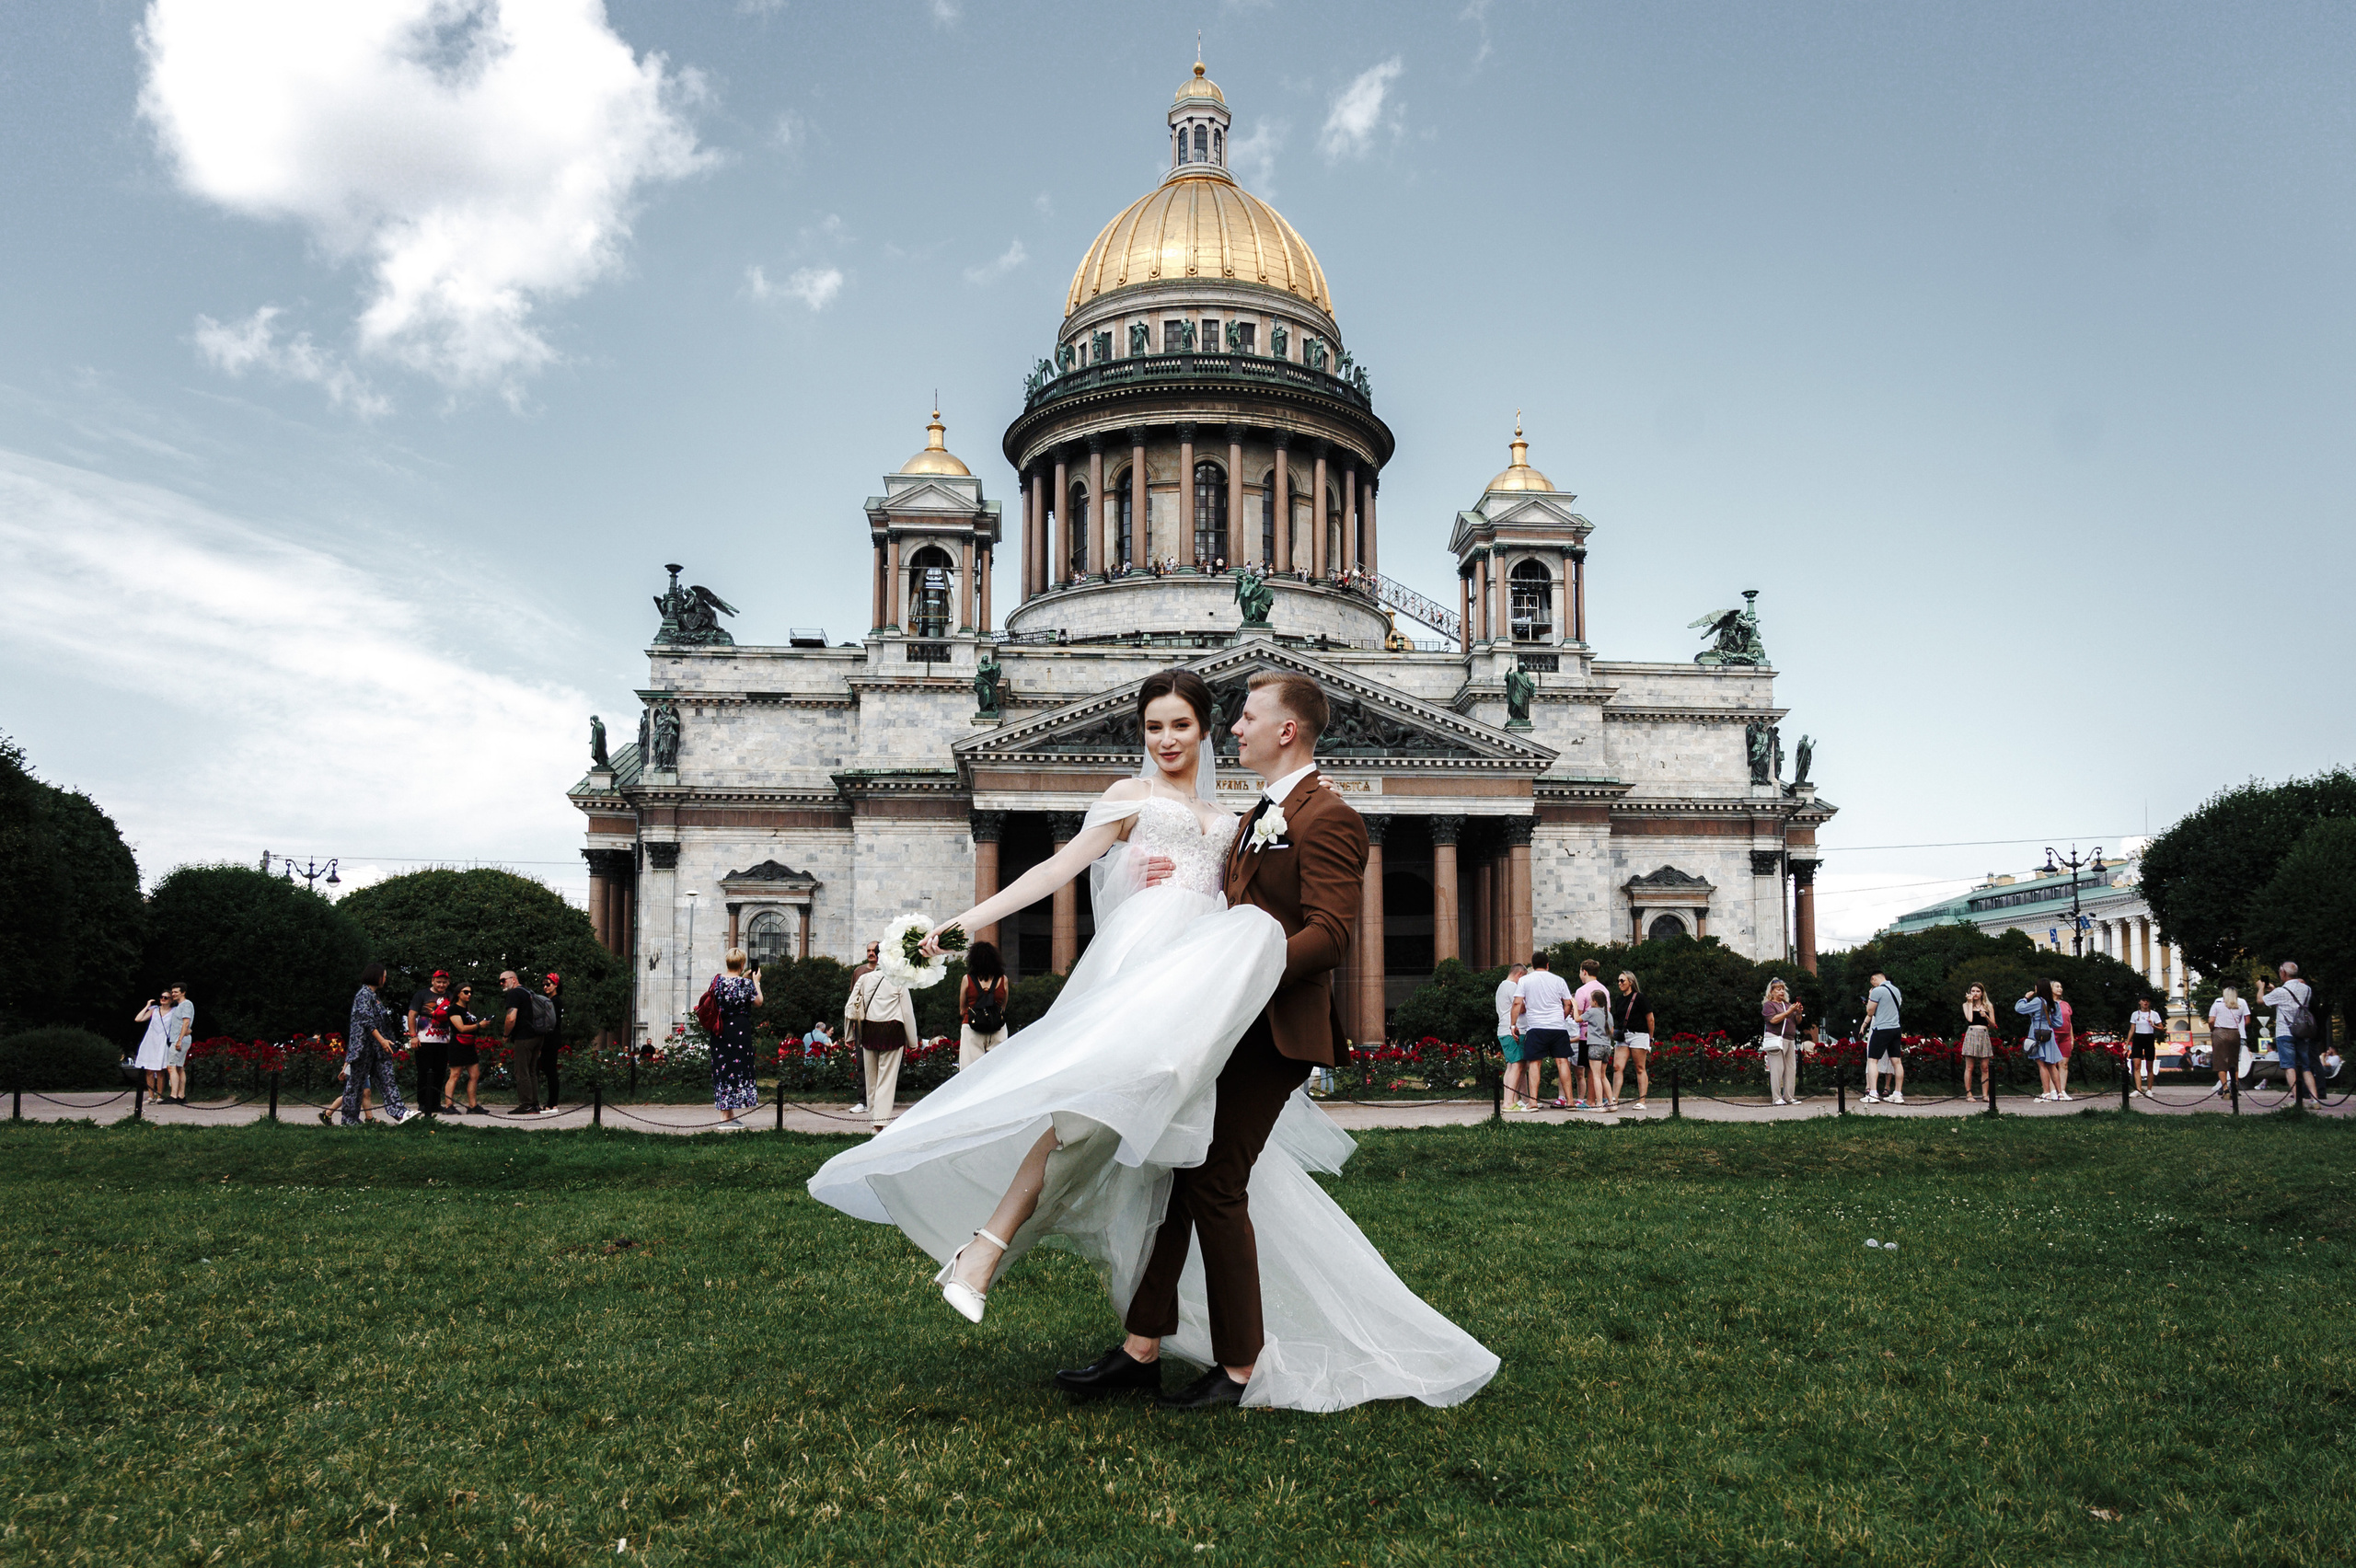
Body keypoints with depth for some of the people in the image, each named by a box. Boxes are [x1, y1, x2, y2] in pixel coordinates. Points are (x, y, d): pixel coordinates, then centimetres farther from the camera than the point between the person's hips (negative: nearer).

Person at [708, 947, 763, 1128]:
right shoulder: (746, 983, -11)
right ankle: (730, 1119, -1)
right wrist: (756, 982, 14)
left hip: (720, 1031, 5)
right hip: (740, 1031, -5)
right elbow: (758, 1002, 3)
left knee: (722, 1070, 9)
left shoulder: (716, 979, 2)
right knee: (738, 1069, 1)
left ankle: (726, 1116, 13)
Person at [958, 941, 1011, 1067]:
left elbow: (961, 1010, 9)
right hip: (998, 1030, 1)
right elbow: (1003, 1008, 11)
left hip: (971, 1028, -1)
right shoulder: (1003, 980, 4)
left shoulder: (967, 979, 1)